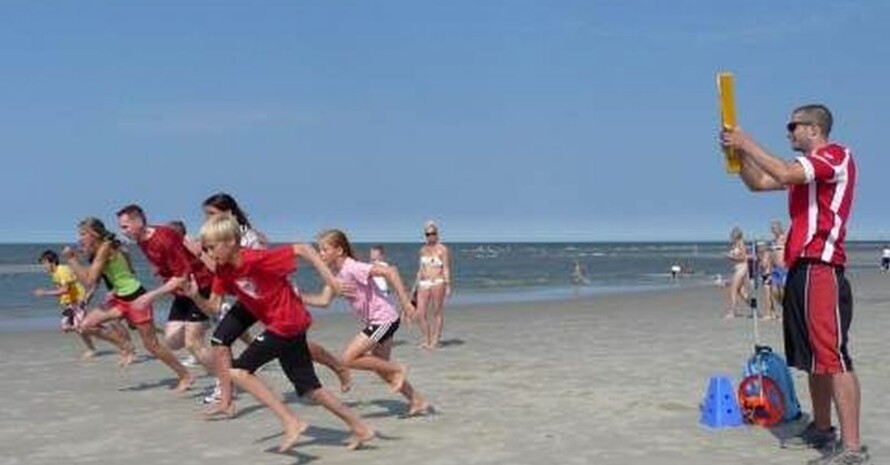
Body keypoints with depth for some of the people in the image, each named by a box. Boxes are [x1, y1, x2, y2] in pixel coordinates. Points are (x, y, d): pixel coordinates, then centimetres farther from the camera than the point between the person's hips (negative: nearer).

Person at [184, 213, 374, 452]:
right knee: (309, 388, 13)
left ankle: (291, 422, -13)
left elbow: (302, 249, -18)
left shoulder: (257, 258, -21)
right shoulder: (224, 272, 3)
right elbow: (212, 306, 2)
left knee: (238, 371, -13)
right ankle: (360, 428, 22)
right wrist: (196, 295, -17)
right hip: (279, 325, 9)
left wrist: (328, 277, -21)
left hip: (287, 323, -9)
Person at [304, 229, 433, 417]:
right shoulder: (336, 273, 6)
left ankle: (397, 369, 2)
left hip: (384, 319, -10)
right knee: (380, 368, 15)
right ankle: (418, 402, 24)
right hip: (376, 322, 10)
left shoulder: (352, 268, -22)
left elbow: (389, 271, -30)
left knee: (349, 358, -11)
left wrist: (405, 301, -30)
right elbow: (324, 300, 7)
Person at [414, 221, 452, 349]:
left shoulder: (442, 249, -2)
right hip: (424, 283, 6)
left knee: (437, 312, -1)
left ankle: (435, 340, 6)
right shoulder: (423, 249, 16)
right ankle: (426, 340, 11)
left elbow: (446, 268, -6)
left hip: (438, 282, -6)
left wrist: (448, 285, -14)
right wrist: (416, 284, 18)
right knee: (420, 314, -1)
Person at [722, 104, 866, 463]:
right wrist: (739, 150, 11)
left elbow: (784, 174, -21)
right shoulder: (806, 166, 23)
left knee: (832, 355, -14)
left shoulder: (836, 155, -6)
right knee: (813, 356, 15)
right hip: (800, 268, 10)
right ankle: (822, 429, 25)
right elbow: (758, 183, 25)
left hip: (821, 268, -10)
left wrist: (747, 144, -11)